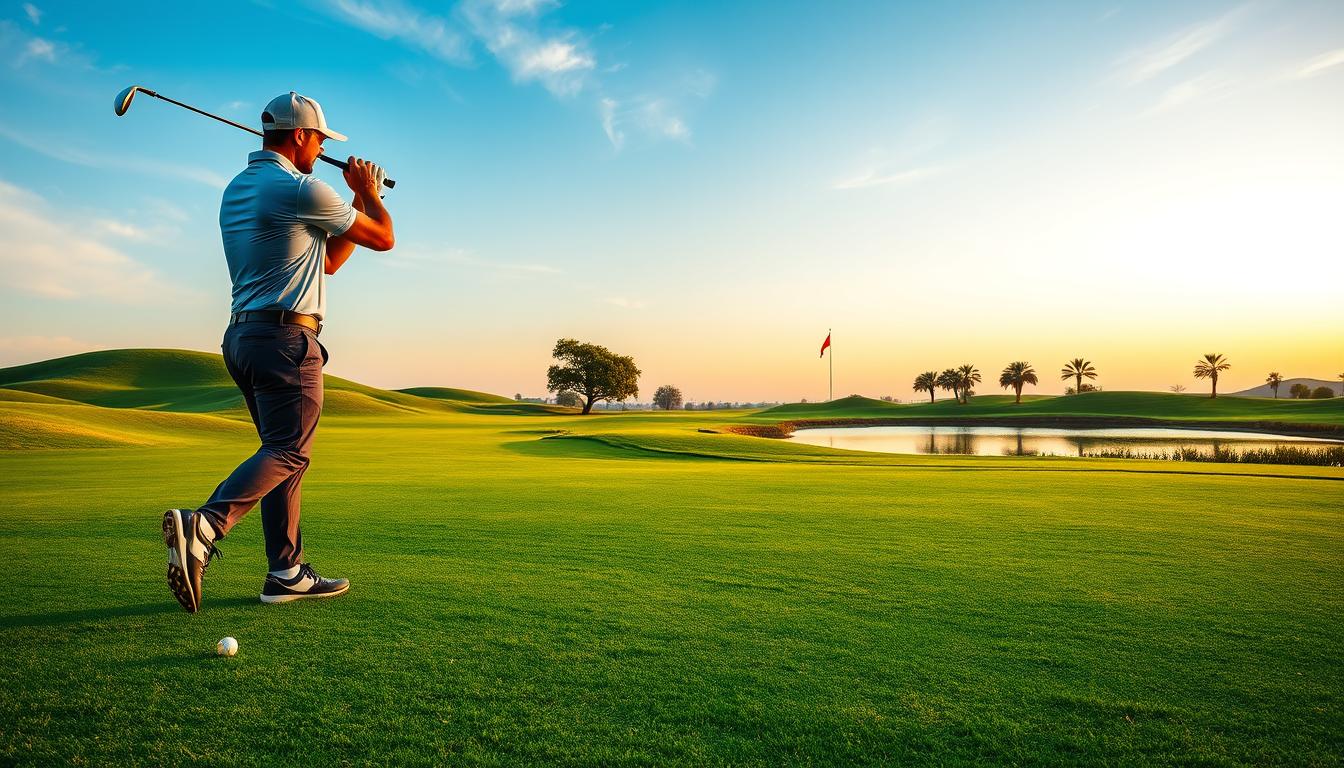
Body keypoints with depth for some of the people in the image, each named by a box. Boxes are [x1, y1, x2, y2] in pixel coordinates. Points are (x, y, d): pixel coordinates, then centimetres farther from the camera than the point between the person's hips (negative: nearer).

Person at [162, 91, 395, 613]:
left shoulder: (235, 190, 20)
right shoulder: (302, 189, -9)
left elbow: (325, 261, 22)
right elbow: (383, 238, 2)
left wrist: (359, 200, 23)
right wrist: (369, 193, 21)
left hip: (243, 336, 9)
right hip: (286, 338, -9)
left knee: (286, 452, 10)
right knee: (286, 451, -11)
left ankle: (287, 574, 11)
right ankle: (204, 526, -30)